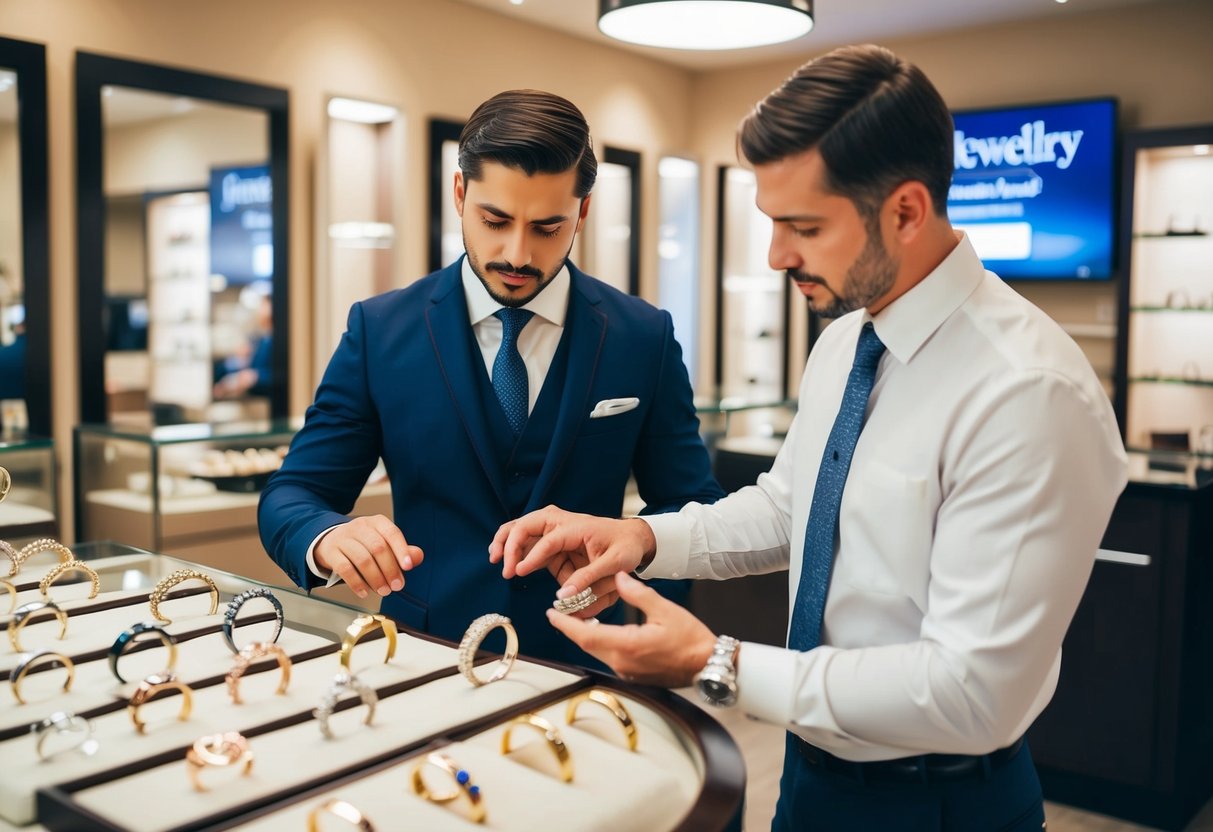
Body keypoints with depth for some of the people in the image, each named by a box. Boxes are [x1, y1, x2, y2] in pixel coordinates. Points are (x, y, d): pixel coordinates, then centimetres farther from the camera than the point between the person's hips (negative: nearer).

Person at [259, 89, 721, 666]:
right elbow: (289, 497, 2)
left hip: (577, 660, -1)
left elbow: (692, 509, 6)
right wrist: (329, 538, -20)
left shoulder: (645, 337, 1)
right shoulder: (379, 331, 0)